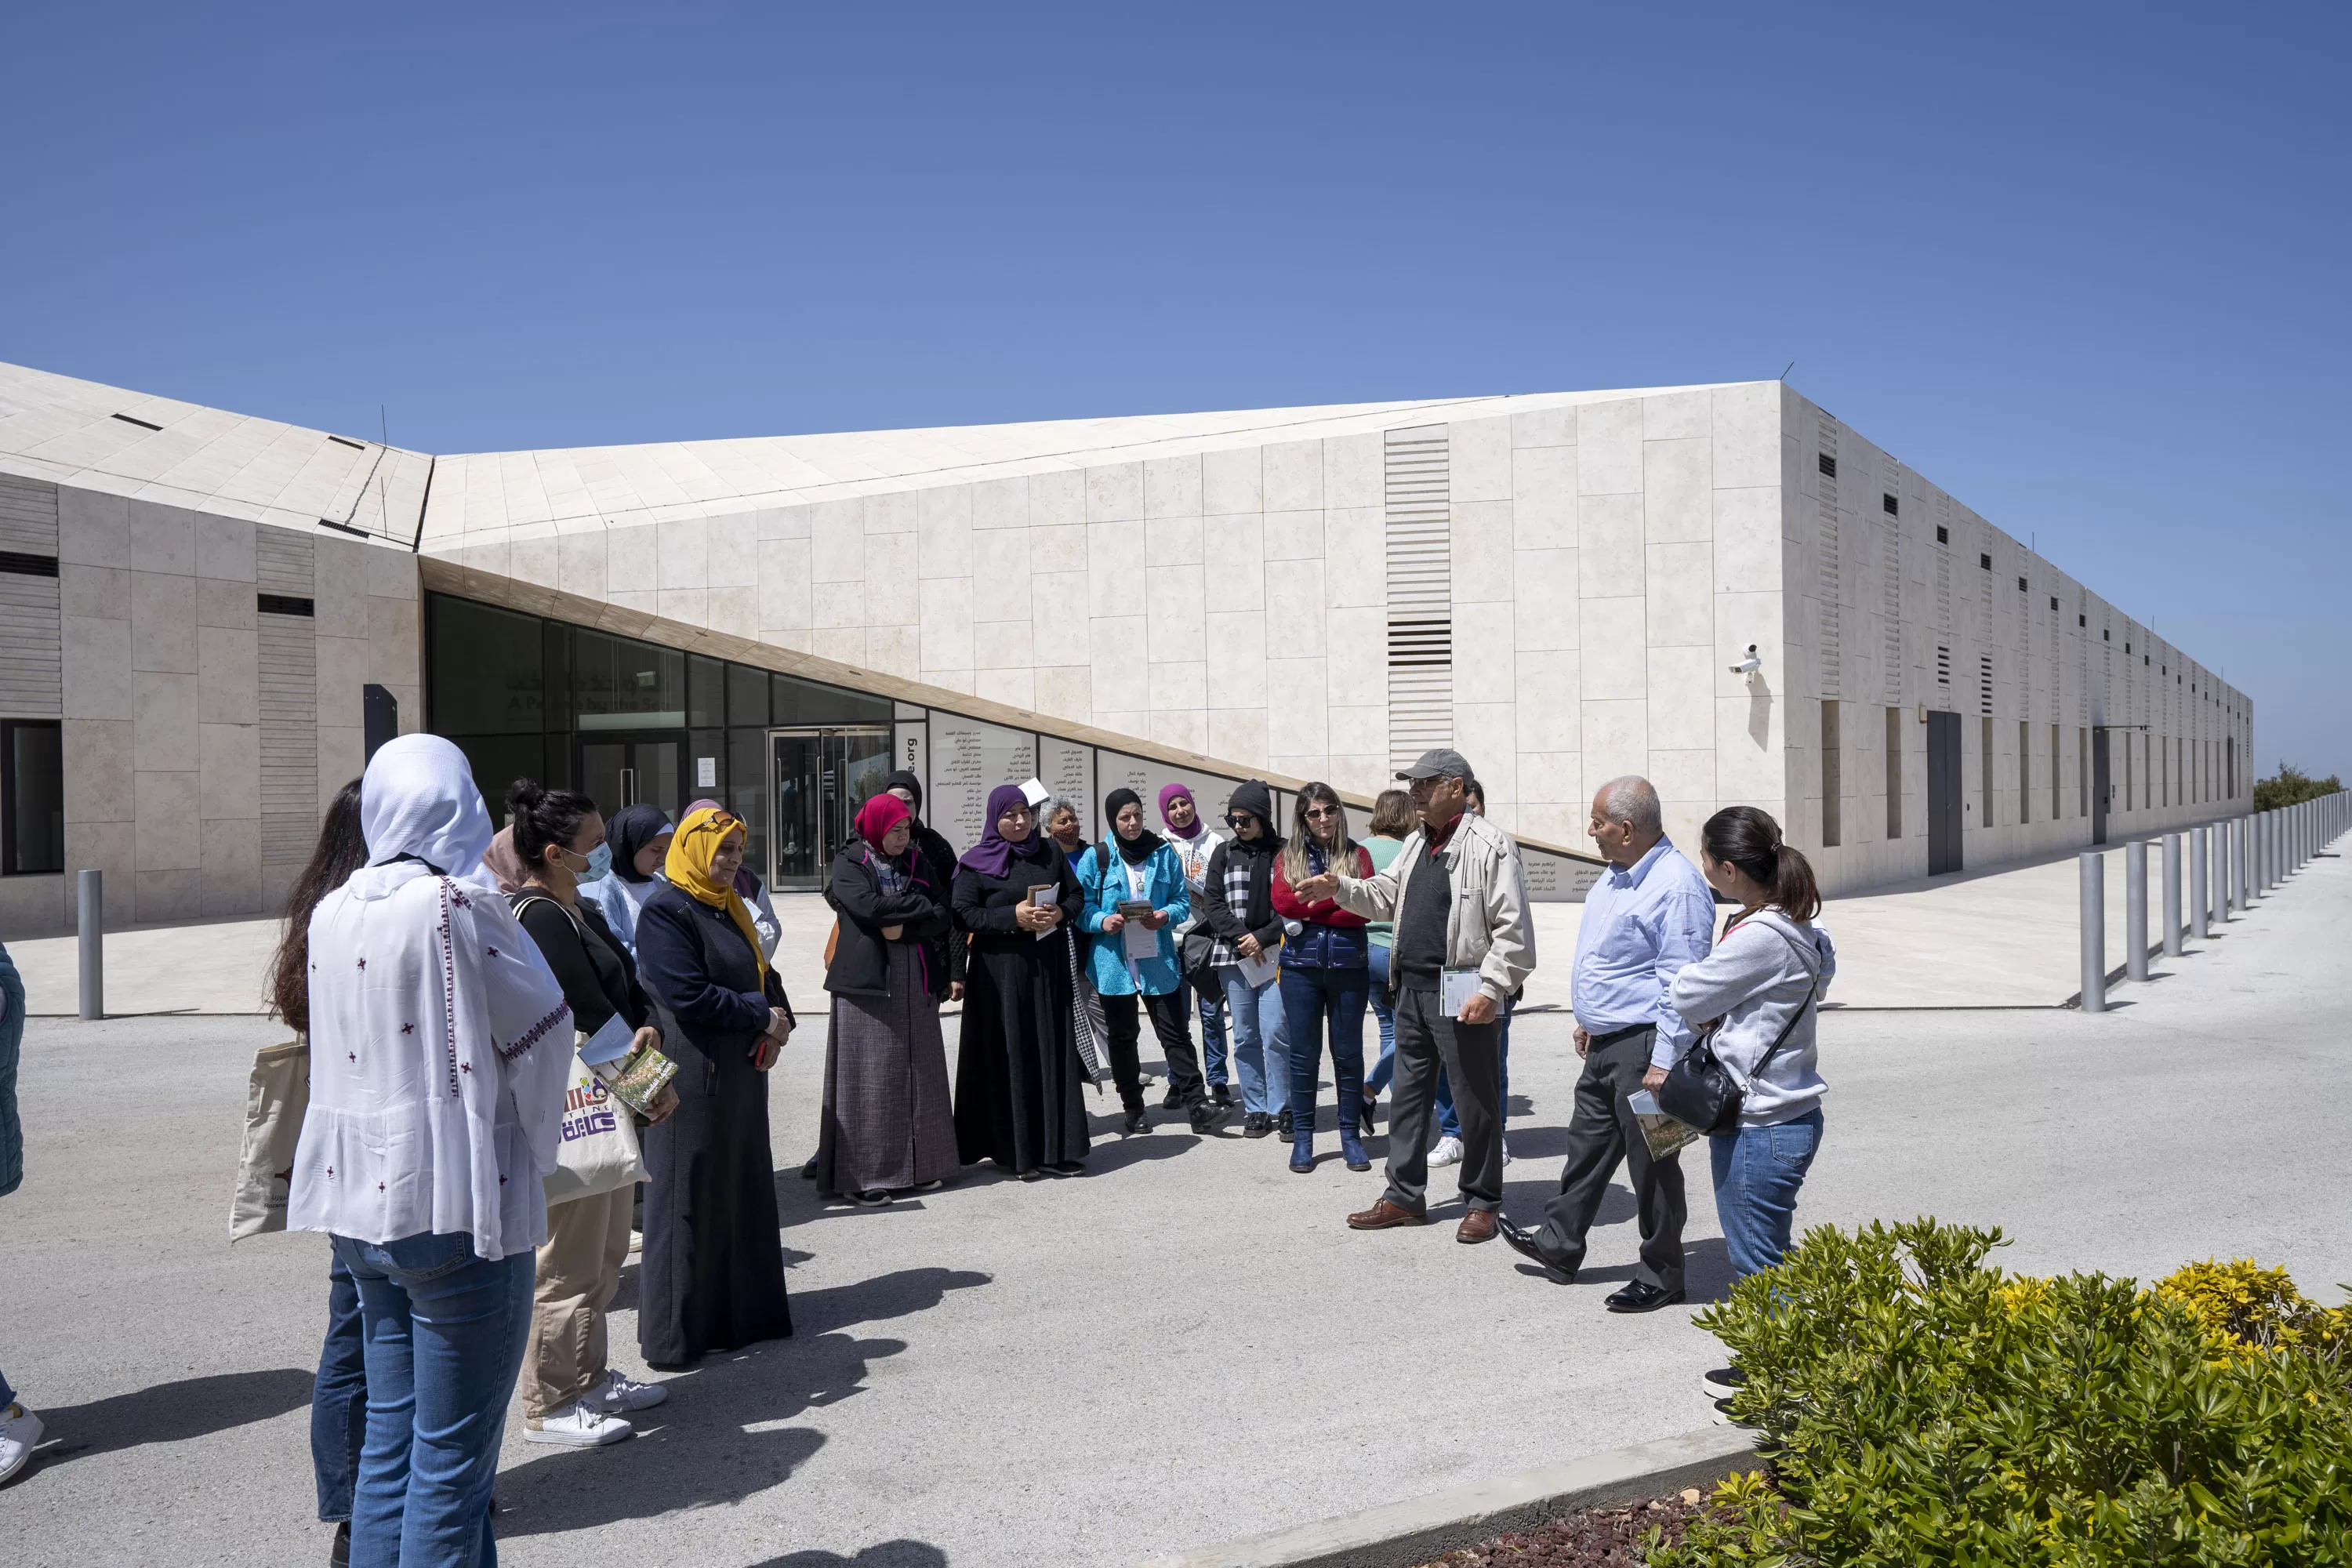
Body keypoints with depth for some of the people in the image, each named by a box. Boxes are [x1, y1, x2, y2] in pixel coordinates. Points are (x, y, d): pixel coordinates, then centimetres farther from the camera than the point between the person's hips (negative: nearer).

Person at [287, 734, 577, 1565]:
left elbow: (332, 1044, 11)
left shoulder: (332, 913, 5)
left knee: (391, 1436, 18)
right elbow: (541, 1028, -6)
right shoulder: (457, 908, -15)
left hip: (359, 1202, 7)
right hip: (455, 1206, -7)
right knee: (452, 1460, 3)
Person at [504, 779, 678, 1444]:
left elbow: (629, 985, 11)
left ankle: (590, 1377, 33)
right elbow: (589, 1013, -20)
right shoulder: (538, 917, -17)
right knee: (568, 1262, 0)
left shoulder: (582, 912, 14)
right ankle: (550, 1404, 13)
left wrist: (647, 1027, -11)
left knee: (605, 1253, 19)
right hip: (569, 1112, -10)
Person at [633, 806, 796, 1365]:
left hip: (743, 1072, 9)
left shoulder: (730, 907, 14)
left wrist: (778, 1024, -4)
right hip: (694, 1075, -8)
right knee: (690, 1200, -1)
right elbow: (688, 995, -21)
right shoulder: (666, 911, -13)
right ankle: (676, 1333, 10)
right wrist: (762, 1016, -12)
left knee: (744, 1191, 13)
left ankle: (744, 1312, 25)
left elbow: (764, 975, 16)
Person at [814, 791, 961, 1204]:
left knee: (918, 1073, 6)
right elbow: (869, 906, -18)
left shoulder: (917, 862, 13)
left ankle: (917, 1165, 15)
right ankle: (862, 1174, 1)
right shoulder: (849, 863, 0)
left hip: (915, 982, 5)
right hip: (866, 980, -5)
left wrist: (903, 926, -11)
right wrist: (920, 906, -7)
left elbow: (944, 916, 4)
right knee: (869, 1077, -4)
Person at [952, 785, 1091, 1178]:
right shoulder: (976, 863, -1)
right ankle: (1013, 1153, 7)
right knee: (1009, 1059, -2)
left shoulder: (1051, 851, 10)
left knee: (1054, 1055, 3)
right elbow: (964, 916, -7)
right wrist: (1013, 917, -17)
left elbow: (1076, 894, 15)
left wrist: (1059, 913, -7)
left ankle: (1055, 1149, 11)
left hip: (1049, 968, 4)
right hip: (1001, 971, -3)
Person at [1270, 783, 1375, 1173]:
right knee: (1303, 1053, 5)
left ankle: (1350, 1134, 16)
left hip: (1349, 965, 0)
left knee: (1348, 1052, 5)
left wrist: (1310, 912, -10)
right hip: (1300, 966, 0)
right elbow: (1282, 902, -10)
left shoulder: (1357, 855, 5)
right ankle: (1302, 1137, 14)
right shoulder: (1289, 856, 7)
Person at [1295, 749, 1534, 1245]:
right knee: (1408, 1094, 14)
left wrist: (1490, 989, -20)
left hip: (1461, 994, -8)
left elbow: (1513, 929, -16)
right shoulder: (1417, 842, 14)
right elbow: (1385, 895, 20)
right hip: (1412, 989, 9)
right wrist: (1340, 888, 3)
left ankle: (1482, 1203, 17)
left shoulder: (1489, 846, -13)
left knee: (1476, 1101, 4)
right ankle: (1405, 1197, 25)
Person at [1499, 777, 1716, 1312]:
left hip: (1644, 1047, -9)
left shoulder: (1676, 887, -21)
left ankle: (1661, 1275, 18)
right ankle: (1558, 1245, 33)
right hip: (1604, 1044, 10)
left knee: (1650, 1162, 3)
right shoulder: (1617, 875, 10)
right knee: (1587, 1146, 19)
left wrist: (1663, 1065, -24)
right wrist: (1589, 1020, 25)